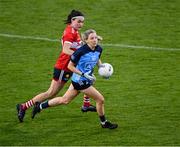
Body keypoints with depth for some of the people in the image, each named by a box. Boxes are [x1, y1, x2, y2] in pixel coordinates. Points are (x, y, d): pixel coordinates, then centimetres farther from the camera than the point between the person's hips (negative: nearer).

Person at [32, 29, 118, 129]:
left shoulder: (99, 49, -3)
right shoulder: (81, 51, -24)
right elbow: (70, 66, -15)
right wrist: (84, 74, -22)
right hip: (80, 81, -8)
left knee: (64, 100, 19)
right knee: (100, 99, -2)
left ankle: (39, 106, 32)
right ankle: (104, 123, 19)